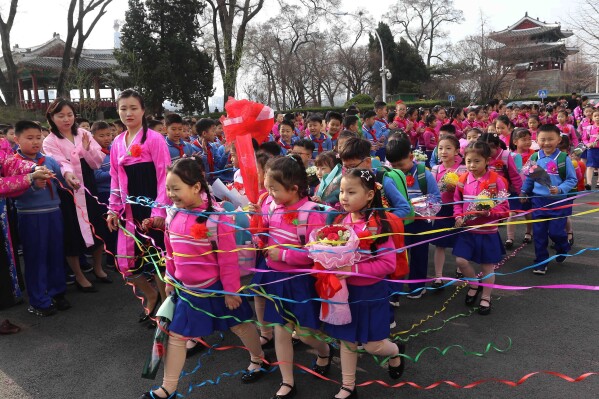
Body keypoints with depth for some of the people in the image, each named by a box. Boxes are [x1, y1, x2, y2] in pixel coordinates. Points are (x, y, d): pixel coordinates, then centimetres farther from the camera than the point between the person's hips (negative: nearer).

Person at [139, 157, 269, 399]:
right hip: (186, 289, 5)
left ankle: (258, 361, 43)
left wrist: (231, 291, -14)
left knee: (239, 325, 16)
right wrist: (170, 281, 15)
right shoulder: (173, 215, -5)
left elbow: (228, 259, -19)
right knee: (175, 335, 9)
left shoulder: (217, 218, -25)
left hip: (216, 288, -5)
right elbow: (171, 253, 9)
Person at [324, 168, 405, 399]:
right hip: (345, 289, 5)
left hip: (370, 292, -5)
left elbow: (388, 264, -22)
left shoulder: (378, 225, -20)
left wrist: (354, 269, -29)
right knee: (346, 340, 13)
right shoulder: (342, 221, -2)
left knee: (371, 345, 6)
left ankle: (396, 351, 40)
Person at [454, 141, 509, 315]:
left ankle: (486, 298, 30)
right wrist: (458, 216, -7)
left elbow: (504, 207, -11)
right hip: (467, 230, 3)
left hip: (488, 231, -3)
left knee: (487, 266, 10)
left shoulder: (496, 180, -13)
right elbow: (457, 202, 10)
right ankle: (474, 285, 31)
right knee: (461, 261, 0)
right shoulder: (463, 180, -2)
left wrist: (489, 212, -28)